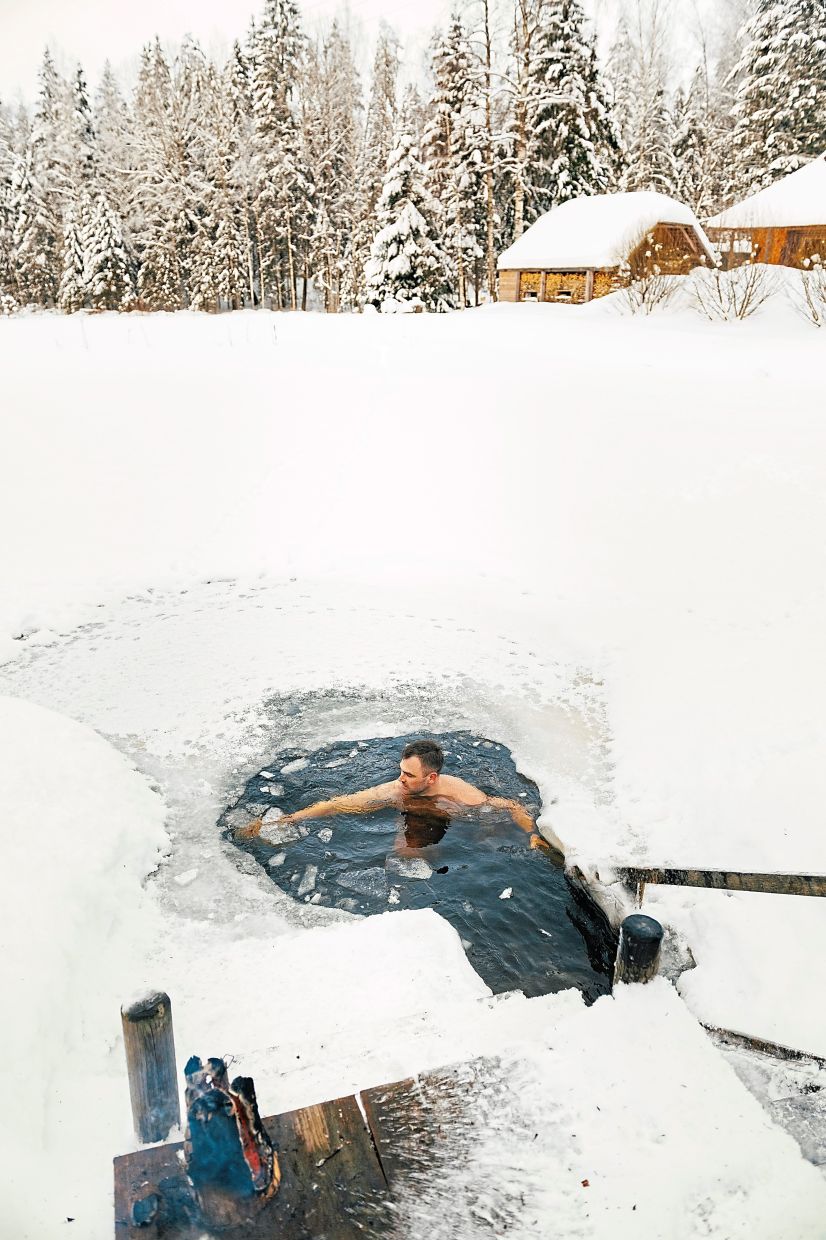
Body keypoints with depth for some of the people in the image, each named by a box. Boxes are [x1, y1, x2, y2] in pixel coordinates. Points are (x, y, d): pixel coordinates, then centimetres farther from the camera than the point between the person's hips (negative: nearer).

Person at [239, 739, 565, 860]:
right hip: (414, 826, -1)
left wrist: (534, 834, -35)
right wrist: (277, 822, -30)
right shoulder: (392, 792, -28)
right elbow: (336, 804, -26)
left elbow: (512, 806, -17)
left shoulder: (461, 794, -31)